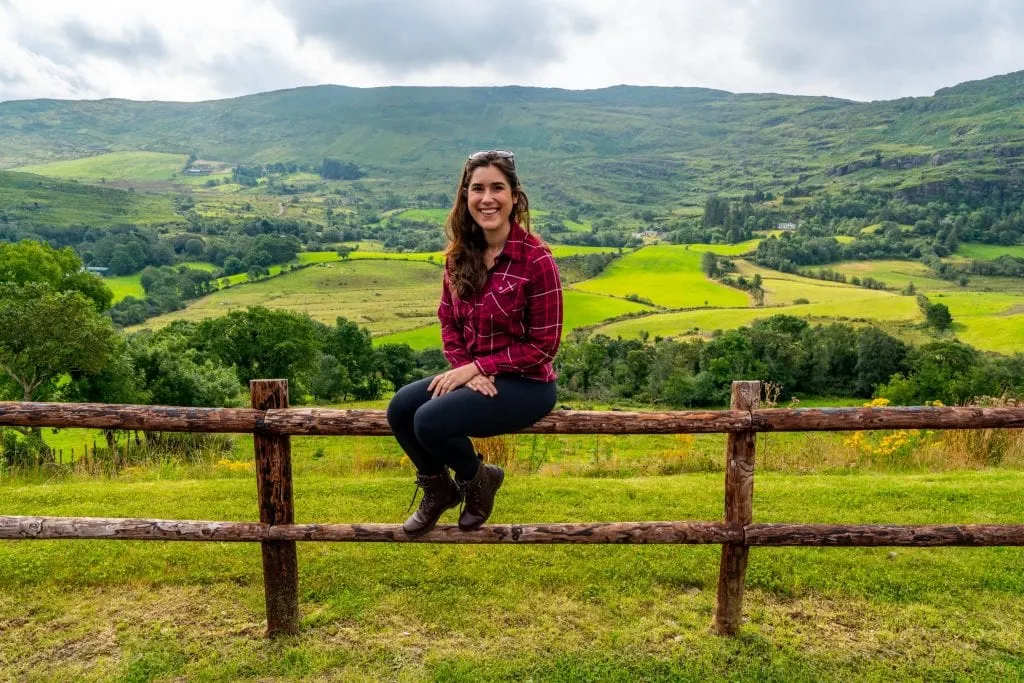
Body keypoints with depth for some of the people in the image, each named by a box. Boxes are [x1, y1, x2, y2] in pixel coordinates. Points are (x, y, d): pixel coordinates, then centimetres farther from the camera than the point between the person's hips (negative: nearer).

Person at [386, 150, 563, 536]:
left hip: (527, 383, -6)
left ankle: (478, 479, 9)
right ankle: (438, 489, 15)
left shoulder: (535, 259, -18)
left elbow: (544, 345, -15)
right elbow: (448, 321, 7)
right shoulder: (459, 254, 1)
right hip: (475, 374, 7)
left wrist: (477, 366, -17)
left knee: (430, 420, -24)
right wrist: (467, 369, -12)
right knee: (400, 408, -12)